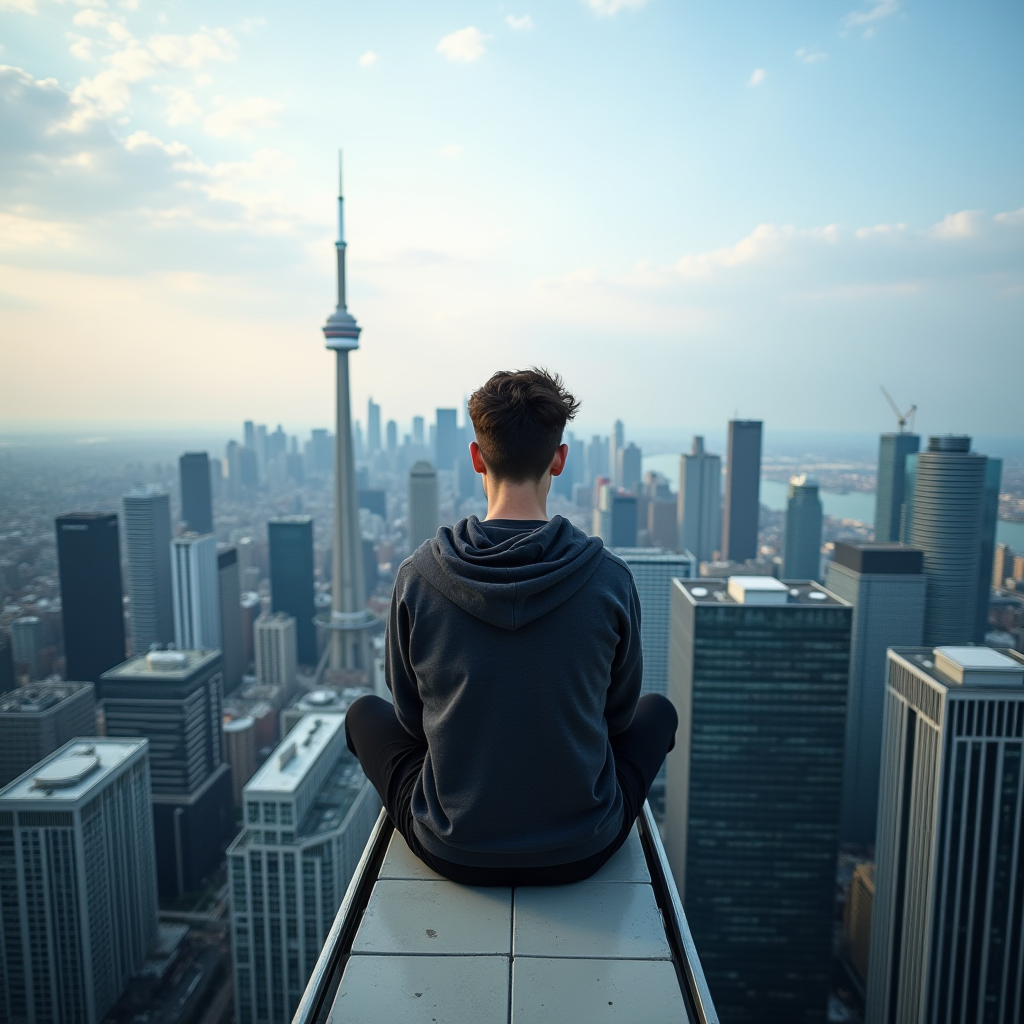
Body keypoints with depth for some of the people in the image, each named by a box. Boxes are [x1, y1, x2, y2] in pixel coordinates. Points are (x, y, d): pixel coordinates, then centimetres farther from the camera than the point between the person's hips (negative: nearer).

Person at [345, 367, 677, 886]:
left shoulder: (417, 575, -16)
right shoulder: (610, 578, -17)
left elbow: (409, 713, -1)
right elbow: (618, 713, -1)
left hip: (451, 852, 1)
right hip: (582, 854, 0)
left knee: (364, 713, 26)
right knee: (658, 709, 27)